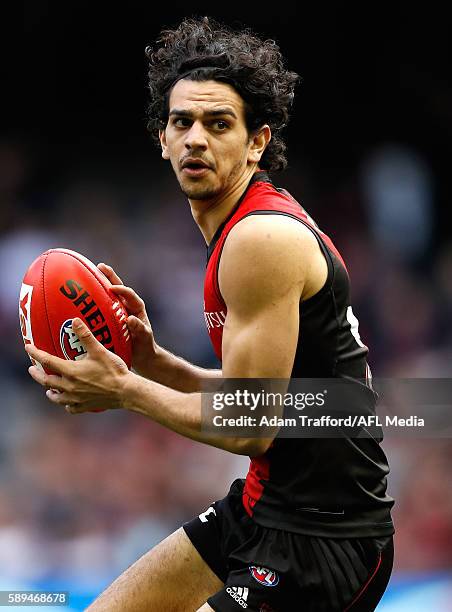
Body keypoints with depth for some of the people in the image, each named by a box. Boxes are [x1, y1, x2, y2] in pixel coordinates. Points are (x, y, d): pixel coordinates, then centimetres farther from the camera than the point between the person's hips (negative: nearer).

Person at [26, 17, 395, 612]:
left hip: (321, 535, -10)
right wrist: (152, 361, 4)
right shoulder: (236, 228, 12)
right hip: (267, 503, 10)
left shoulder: (264, 238, -19)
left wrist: (124, 390, -11)